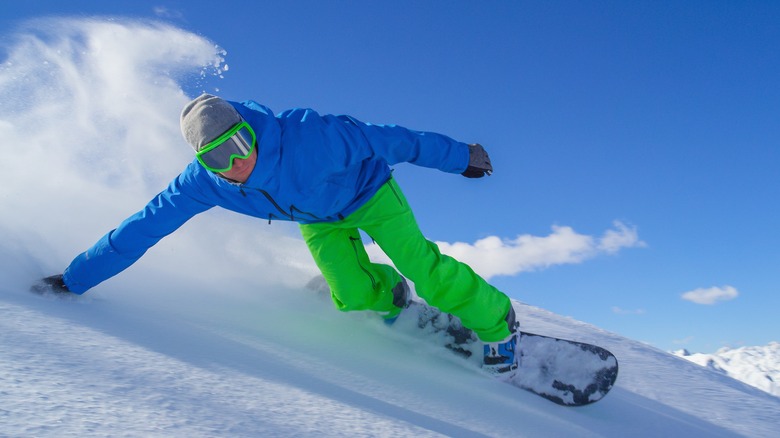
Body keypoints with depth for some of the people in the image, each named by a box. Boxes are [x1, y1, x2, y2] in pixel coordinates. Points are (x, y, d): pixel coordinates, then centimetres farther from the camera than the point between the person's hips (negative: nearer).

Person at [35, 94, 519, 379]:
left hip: (369, 192, -3)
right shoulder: (203, 183, -25)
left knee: (424, 269, -13)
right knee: (352, 295, -15)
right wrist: (75, 279, -10)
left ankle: (497, 321, 11)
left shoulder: (307, 136, -39)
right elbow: (143, 227, -15)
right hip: (319, 221, 4)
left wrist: (457, 156, -18)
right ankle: (390, 294, 21)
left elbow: (383, 139, -29)